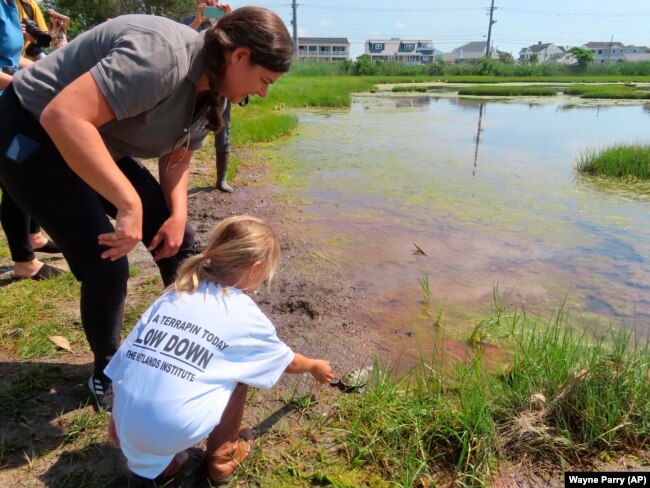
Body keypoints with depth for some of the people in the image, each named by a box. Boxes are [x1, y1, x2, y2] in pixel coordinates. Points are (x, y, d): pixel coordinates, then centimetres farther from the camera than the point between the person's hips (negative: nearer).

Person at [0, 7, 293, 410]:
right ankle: (106, 372, 14)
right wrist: (130, 203, -41)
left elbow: (177, 157, 6)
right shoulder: (161, 55, -33)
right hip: (34, 138, -8)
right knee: (106, 266, -13)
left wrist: (178, 214, -9)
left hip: (101, 145, 8)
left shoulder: (212, 91, -4)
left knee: (178, 240, 4)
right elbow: (62, 116, -41)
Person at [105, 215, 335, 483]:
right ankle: (222, 458, 25)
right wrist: (315, 366, 38)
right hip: (174, 431, -4)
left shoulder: (172, 296, 8)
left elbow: (122, 364, 10)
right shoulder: (245, 315, -2)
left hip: (128, 427, 5)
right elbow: (288, 362, 16)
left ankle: (156, 461, 24)